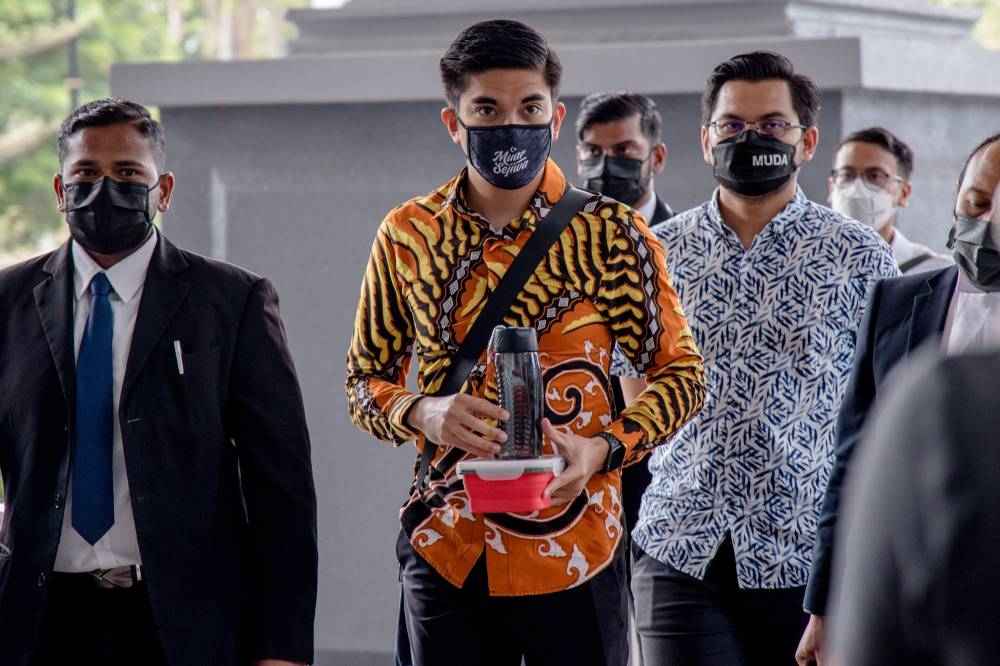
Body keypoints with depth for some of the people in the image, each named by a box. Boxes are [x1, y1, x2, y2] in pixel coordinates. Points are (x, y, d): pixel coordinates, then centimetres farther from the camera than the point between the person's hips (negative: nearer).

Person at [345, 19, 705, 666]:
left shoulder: (613, 233, -2)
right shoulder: (407, 235, 5)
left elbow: (682, 373, 2)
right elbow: (365, 380, 12)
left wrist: (605, 448, -15)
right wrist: (422, 413, -10)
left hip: (573, 549, -2)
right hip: (445, 553, 2)